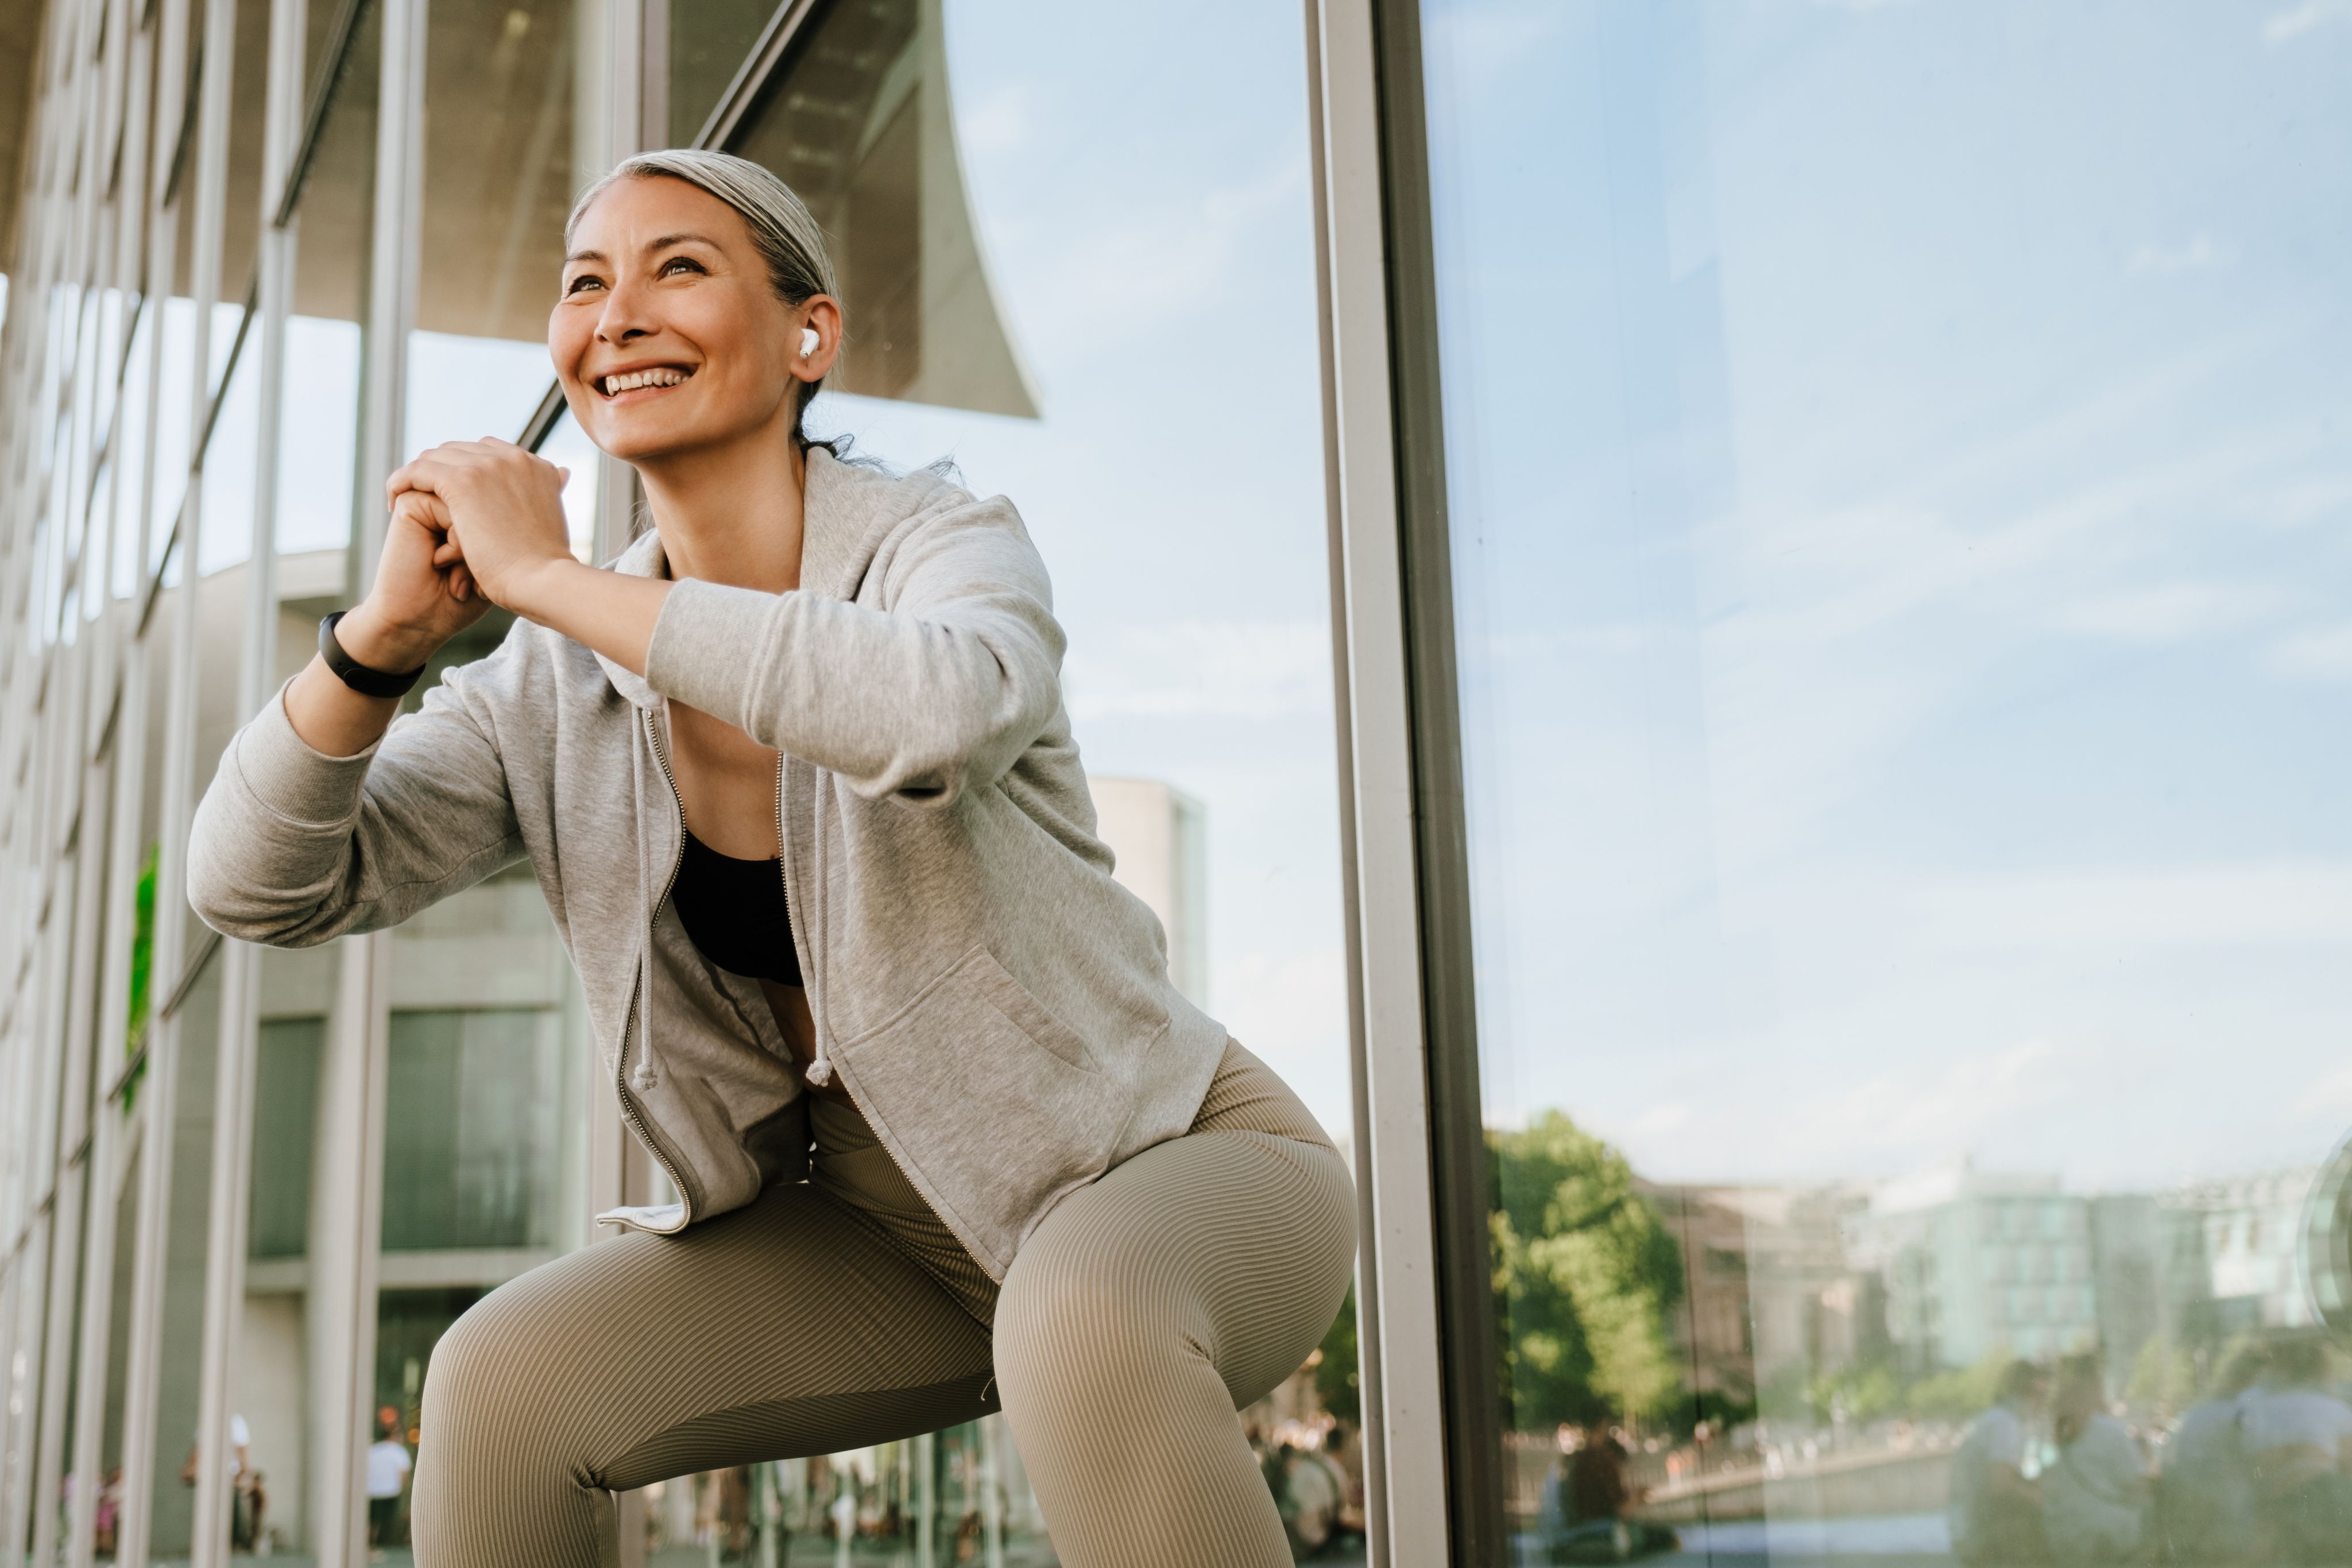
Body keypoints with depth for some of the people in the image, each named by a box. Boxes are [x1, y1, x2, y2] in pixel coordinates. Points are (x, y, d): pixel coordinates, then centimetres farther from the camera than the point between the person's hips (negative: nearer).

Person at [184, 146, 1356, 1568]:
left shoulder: (947, 544, -18)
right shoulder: (557, 691, -3)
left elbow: (945, 711, -43)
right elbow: (262, 888, -8)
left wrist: (547, 576, -34)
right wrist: (393, 625, -24)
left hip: (1176, 1162, -5)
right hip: (885, 1229, 5)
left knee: (1085, 1320, -39)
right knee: (507, 1377, -14)